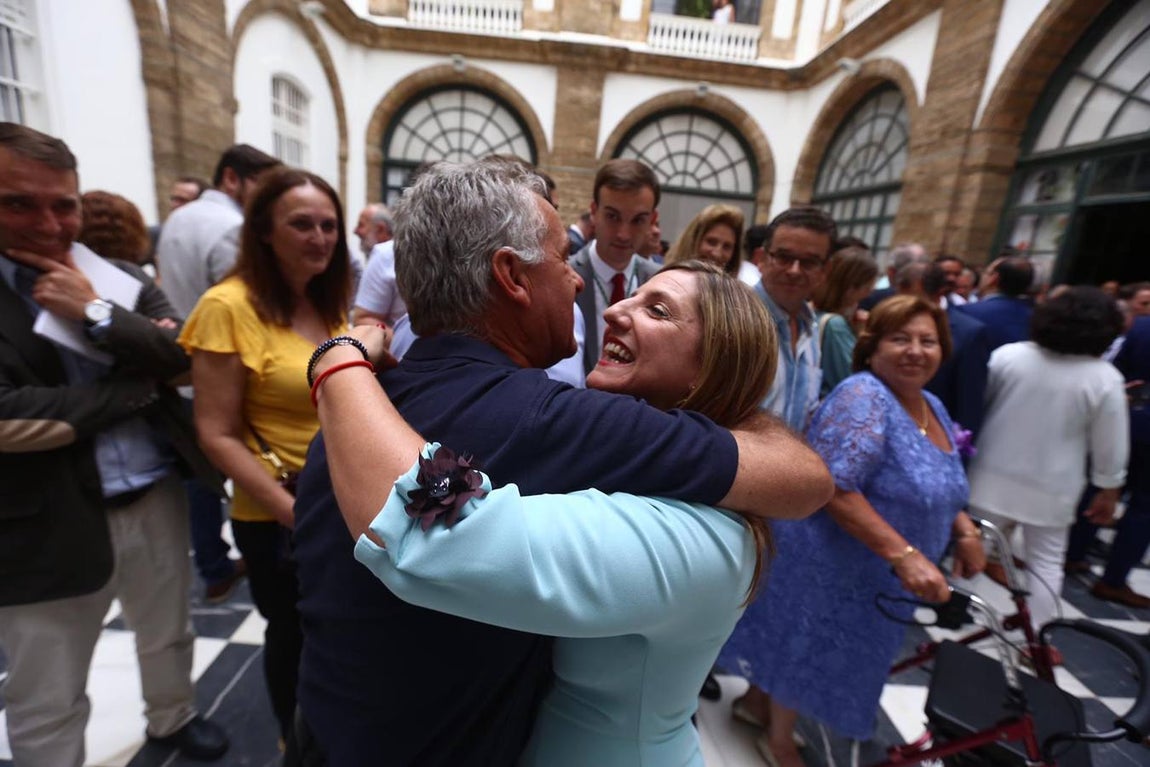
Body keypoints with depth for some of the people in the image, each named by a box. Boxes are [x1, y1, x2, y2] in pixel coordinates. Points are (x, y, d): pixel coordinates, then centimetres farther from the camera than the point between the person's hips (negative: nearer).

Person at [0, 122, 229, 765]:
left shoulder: (122, 278, 4)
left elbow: (186, 356, -7)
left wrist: (96, 313, -18)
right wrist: (141, 384, -13)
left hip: (157, 501, 4)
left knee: (168, 636, 26)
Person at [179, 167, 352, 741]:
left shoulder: (330, 302, 4)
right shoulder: (229, 306, -16)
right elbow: (216, 435, -18)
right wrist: (295, 513, -23)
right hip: (276, 516, -6)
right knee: (294, 635, 18)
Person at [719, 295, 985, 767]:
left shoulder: (932, 408, 6)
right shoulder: (863, 397, -25)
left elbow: (935, 483, 17)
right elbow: (834, 488, -32)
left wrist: (964, 528, 1)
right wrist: (905, 555, -32)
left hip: (875, 574, 9)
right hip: (828, 564, -9)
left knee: (821, 650, 26)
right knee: (807, 650, 13)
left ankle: (757, 700, 51)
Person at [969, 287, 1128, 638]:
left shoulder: (1007, 355, -9)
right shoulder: (1106, 378, -11)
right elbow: (1110, 447, -5)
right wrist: (1109, 491, 8)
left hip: (994, 477, 1)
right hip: (1052, 489, -1)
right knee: (1046, 563, 14)